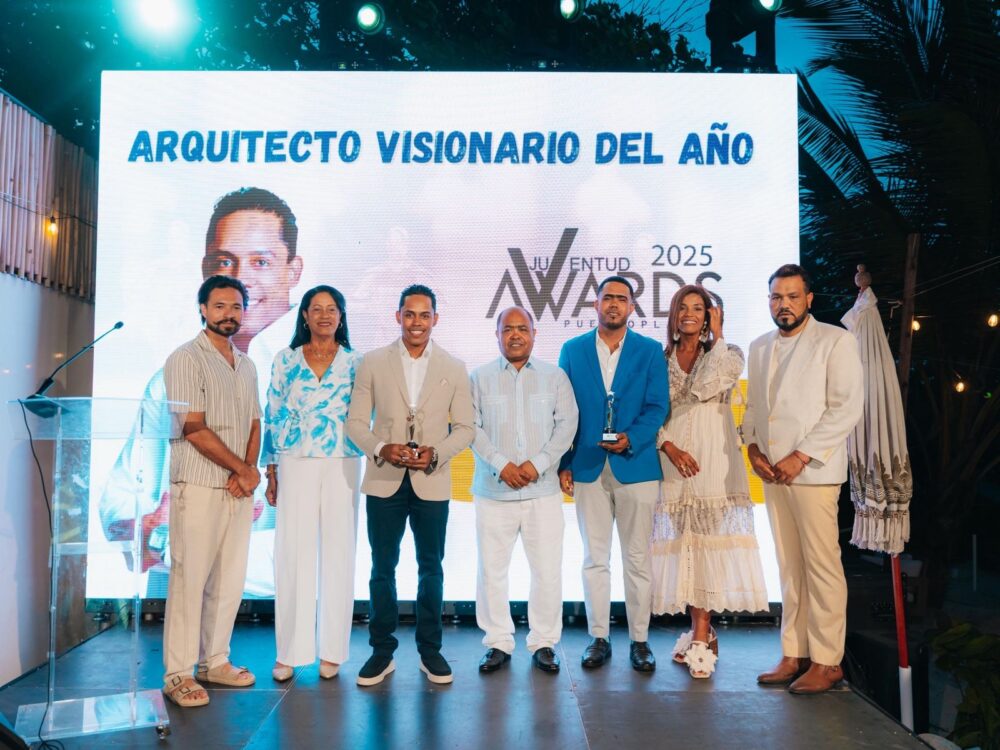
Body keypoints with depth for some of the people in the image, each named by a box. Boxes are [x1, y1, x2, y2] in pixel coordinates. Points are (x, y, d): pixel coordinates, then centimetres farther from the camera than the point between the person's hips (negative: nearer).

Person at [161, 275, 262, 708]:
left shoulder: (246, 365, 15)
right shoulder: (186, 359, -6)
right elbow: (194, 429, -14)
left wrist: (249, 470, -4)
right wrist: (243, 470, -10)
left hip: (240, 489, 7)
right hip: (199, 488, -7)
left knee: (230, 579, 10)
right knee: (190, 579, -2)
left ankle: (215, 661, 23)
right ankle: (177, 673, 9)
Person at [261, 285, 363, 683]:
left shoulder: (355, 363, 6)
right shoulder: (285, 360, 7)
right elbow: (273, 417, 7)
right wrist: (271, 472, 4)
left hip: (342, 466, 0)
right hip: (295, 465, 0)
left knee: (338, 554, 3)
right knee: (292, 554, 0)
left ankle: (331, 650, 15)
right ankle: (288, 652, 12)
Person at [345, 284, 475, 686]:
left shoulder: (454, 368, 2)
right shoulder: (372, 363, 1)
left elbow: (465, 428, 2)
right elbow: (356, 421, 1)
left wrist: (435, 453, -15)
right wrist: (381, 449, -17)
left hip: (431, 483, 0)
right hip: (384, 482, 0)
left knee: (431, 569, 10)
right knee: (382, 569, 9)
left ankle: (430, 650, 25)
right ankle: (382, 650, 23)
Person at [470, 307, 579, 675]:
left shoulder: (555, 377, 8)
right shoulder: (480, 378, 6)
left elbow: (567, 424, 1)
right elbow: (472, 428, 0)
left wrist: (538, 463, -11)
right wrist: (501, 465, -12)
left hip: (543, 490, 0)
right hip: (493, 491, 0)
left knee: (548, 570, 3)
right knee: (491, 569, 5)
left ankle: (544, 643, 19)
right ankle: (498, 643, 19)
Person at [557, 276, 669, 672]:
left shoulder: (650, 351, 4)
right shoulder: (573, 350, 7)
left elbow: (657, 406, -2)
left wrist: (631, 440, -19)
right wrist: (563, 464, 1)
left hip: (636, 466, -1)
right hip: (588, 468, 1)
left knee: (637, 559, 6)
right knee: (594, 558, 8)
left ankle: (640, 640, 18)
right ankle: (598, 638, 19)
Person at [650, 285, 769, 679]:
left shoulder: (726, 354, 6)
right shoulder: (660, 360, 11)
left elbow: (708, 385, -15)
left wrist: (716, 336, -6)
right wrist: (669, 447, -11)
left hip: (713, 460, -2)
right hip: (673, 461, 3)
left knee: (706, 541, -8)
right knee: (681, 543, 4)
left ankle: (700, 636, -3)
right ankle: (701, 631, 17)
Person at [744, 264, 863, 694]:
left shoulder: (835, 341, -2)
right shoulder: (760, 348, 16)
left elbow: (847, 407, -10)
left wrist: (801, 456, -14)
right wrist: (753, 448, 1)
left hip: (812, 470, -5)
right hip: (771, 472, 6)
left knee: (822, 566, -2)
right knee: (789, 566, 10)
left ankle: (826, 661, 8)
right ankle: (794, 655, 17)